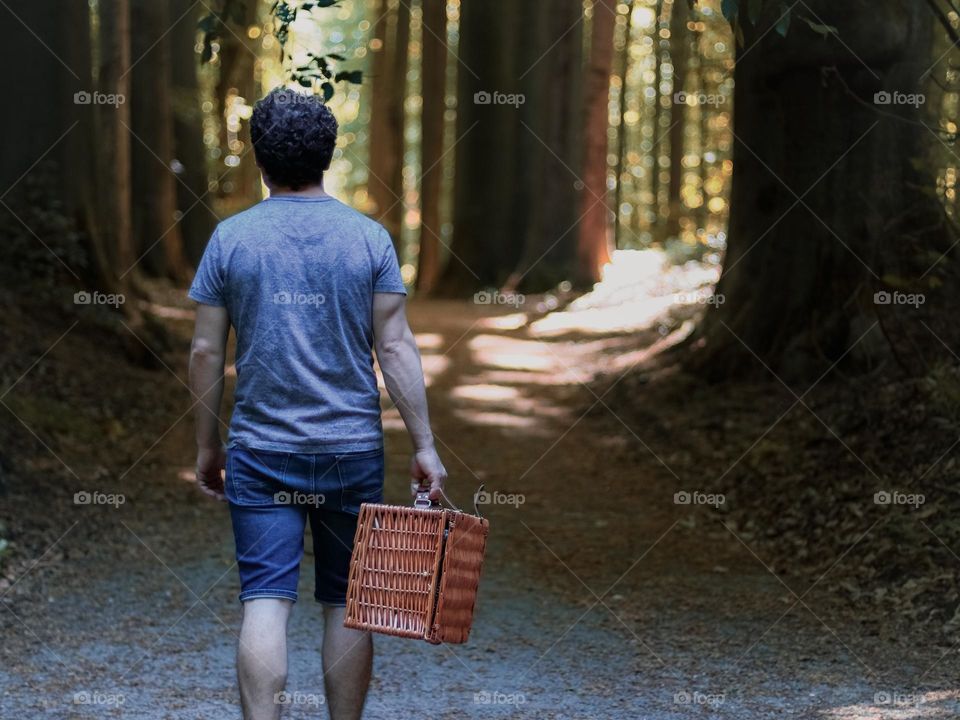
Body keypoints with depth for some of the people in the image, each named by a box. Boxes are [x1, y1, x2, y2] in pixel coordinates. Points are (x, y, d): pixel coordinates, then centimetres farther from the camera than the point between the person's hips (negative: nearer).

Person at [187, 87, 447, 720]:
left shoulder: (231, 238, -1)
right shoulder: (368, 238, 0)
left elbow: (206, 351, 1)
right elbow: (396, 348, -4)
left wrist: (207, 446, 11)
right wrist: (425, 446, -1)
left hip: (261, 453, -1)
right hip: (353, 452, 1)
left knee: (266, 603, -4)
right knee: (347, 605, 10)